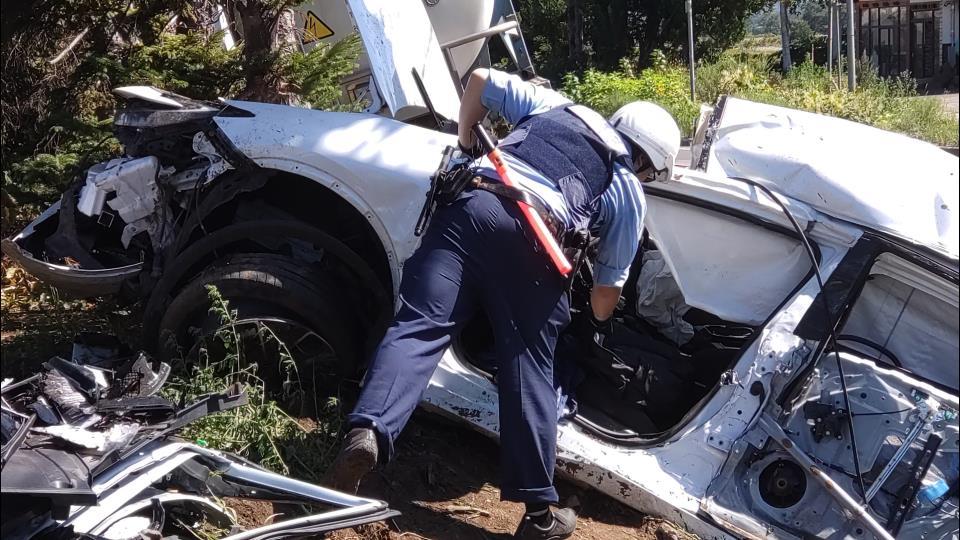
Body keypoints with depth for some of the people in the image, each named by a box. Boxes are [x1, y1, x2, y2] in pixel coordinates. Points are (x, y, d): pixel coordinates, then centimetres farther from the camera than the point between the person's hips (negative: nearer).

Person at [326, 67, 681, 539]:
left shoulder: (556, 106, 32)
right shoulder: (628, 193, 24)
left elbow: (480, 79, 31)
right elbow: (608, 285, 27)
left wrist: (466, 146, 41)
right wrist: (598, 322, 48)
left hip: (469, 208, 2)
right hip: (532, 241, -2)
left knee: (418, 327, -8)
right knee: (528, 372, 6)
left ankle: (368, 431, -31)